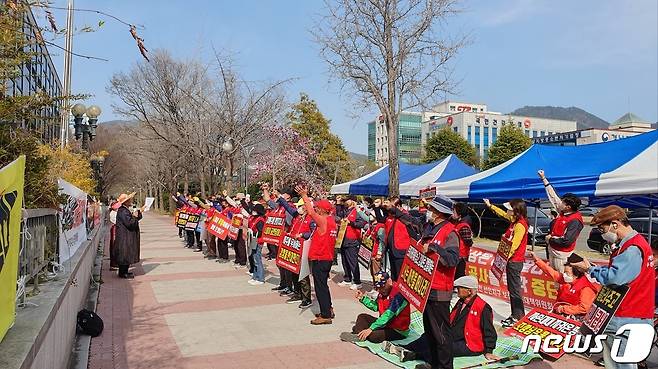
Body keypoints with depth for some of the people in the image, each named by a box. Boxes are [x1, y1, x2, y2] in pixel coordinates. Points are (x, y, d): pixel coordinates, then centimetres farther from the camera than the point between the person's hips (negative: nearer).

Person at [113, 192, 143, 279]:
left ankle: (124, 271, 22)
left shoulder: (126, 210, 13)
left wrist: (139, 212, 17)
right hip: (124, 238, -11)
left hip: (127, 237, 11)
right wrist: (134, 216, -12)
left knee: (127, 255, 15)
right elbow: (129, 223, -27)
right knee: (125, 255, -3)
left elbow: (132, 219, 21)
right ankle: (123, 273, 4)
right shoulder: (122, 211, -20)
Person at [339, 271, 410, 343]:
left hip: (398, 331, -9)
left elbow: (388, 315, -29)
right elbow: (376, 307, 16)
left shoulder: (398, 294, -25)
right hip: (386, 323, 9)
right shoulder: (383, 291, 2)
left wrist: (371, 329, -29)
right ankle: (357, 334, -13)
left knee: (372, 335, -30)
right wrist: (362, 298, 3)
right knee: (362, 317, 9)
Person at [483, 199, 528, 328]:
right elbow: (503, 214, 27)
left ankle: (518, 317, 2)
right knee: (512, 288, 15)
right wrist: (490, 206, 34)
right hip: (512, 260, 10)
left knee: (515, 290, -4)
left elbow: (514, 245, -22)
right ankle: (515, 315, 23)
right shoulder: (515, 221, 9)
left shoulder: (520, 225, -19)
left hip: (515, 261, -10)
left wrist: (505, 258, -19)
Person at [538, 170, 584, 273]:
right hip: (552, 250, 9)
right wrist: (543, 179, 10)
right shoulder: (563, 212, 0)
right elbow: (553, 196, 8)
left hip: (561, 255, -9)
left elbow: (567, 241, -29)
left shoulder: (575, 221, -23)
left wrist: (550, 239, -14)